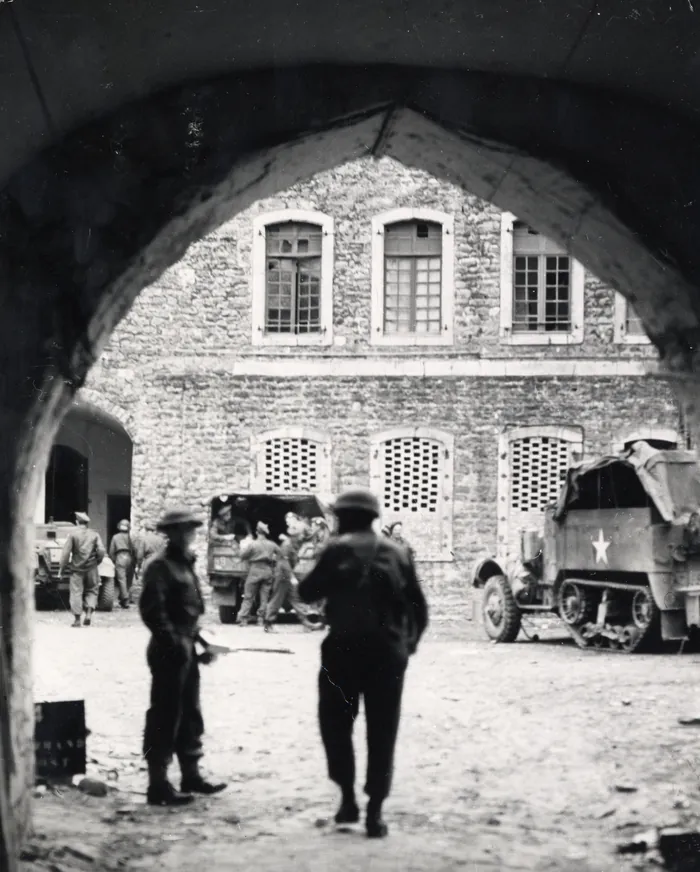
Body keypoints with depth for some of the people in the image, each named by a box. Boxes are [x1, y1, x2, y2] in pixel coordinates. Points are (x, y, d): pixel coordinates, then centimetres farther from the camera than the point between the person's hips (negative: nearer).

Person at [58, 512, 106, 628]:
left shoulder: (73, 534, -3)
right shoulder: (94, 534, 3)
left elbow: (66, 552, -6)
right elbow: (101, 551, -3)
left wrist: (61, 568, -1)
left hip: (76, 568, -2)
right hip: (91, 569, 2)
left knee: (76, 592, 3)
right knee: (91, 590, 14)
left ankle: (77, 619, 1)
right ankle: (89, 613, -4)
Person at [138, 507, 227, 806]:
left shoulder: (186, 564, 16)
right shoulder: (159, 566, -13)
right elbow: (152, 611, -21)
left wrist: (200, 641, 14)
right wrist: (175, 642, -23)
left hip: (186, 649, 9)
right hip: (169, 651, -9)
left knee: (190, 714, 17)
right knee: (165, 717, -6)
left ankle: (191, 775, 28)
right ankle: (158, 785, -1)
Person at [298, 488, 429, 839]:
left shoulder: (338, 550, -4)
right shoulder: (397, 553, 8)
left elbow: (307, 593, -2)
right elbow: (419, 606, 8)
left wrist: (326, 568, 15)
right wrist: (409, 642, 20)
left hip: (344, 648, -3)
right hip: (388, 651, 3)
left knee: (336, 724, 14)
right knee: (382, 732, 6)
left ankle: (348, 799, 9)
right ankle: (375, 812, 2)